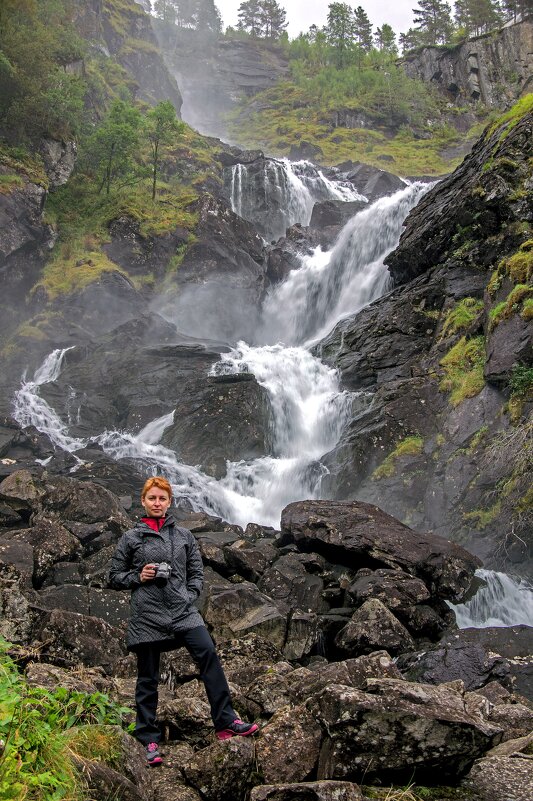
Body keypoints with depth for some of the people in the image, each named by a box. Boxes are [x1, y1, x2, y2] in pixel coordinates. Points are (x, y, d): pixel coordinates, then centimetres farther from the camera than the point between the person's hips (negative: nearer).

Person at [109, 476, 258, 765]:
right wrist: (138, 576, -7)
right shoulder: (131, 538, 5)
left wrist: (190, 596, 0)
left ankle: (226, 722, -12)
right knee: (147, 677, 5)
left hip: (183, 611, 1)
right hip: (147, 614, -1)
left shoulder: (183, 536, 11)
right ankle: (149, 739, 19)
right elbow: (115, 577, 10)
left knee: (208, 654, -18)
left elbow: (197, 572, 16)